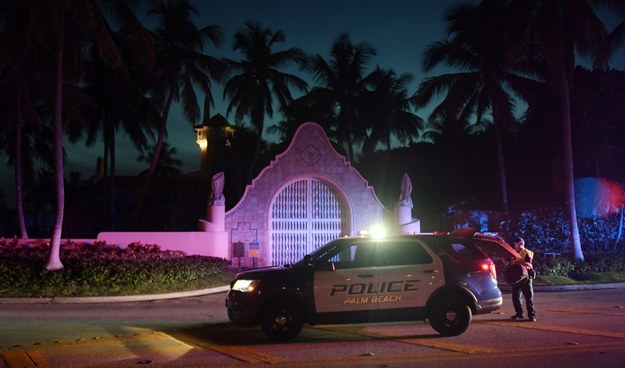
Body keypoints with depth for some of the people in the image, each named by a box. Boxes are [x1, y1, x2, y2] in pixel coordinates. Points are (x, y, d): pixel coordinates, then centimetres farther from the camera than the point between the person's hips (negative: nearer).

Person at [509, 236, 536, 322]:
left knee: (529, 297, -6)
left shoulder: (527, 253, -4)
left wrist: (517, 262, -23)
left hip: (525, 277, -7)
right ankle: (519, 313, 16)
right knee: (515, 297, 6)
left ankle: (531, 315, -5)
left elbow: (528, 264, -18)